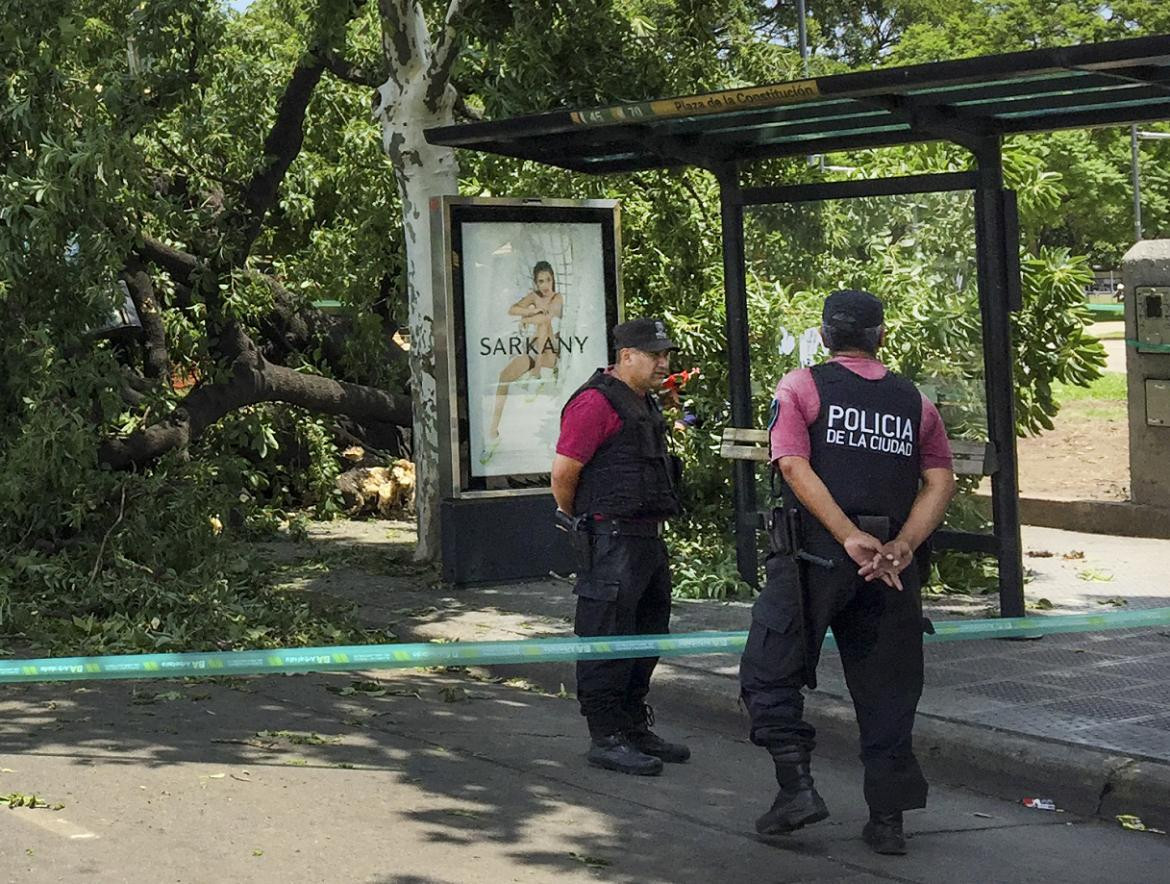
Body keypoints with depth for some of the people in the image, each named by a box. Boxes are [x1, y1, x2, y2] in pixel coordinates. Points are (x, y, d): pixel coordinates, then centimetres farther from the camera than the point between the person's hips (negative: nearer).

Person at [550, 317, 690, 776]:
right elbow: (563, 473, -15)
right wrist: (581, 522, 0)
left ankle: (635, 729, 25)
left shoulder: (646, 404, 18)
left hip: (648, 537, 10)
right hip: (611, 541, -10)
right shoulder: (596, 403, -14)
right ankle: (606, 738, 0)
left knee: (647, 638, 15)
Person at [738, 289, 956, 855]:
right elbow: (940, 481, 1)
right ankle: (887, 820, 10)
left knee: (770, 673, 8)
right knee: (886, 687, 10)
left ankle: (797, 786, -6)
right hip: (889, 561, 4)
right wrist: (901, 546, -8)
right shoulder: (913, 400, 11)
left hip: (815, 554, -3)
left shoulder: (801, 387, 1)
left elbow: (795, 467, -12)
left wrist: (849, 538, -16)